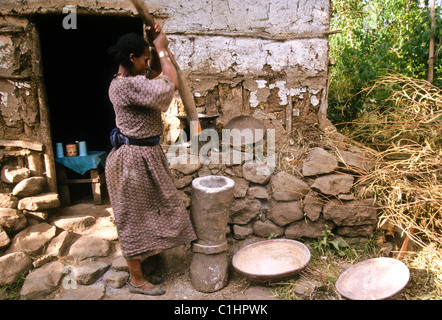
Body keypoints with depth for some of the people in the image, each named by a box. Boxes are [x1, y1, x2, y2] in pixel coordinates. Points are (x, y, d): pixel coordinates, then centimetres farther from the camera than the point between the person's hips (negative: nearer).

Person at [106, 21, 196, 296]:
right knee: (134, 218, 3)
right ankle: (136, 280, 21)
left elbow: (155, 71, 27)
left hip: (147, 155, 11)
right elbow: (170, 84, -24)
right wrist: (162, 49, -11)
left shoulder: (131, 79, 9)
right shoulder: (126, 85, -21)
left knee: (145, 215, 18)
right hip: (134, 157, -10)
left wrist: (157, 47, 9)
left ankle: (139, 270, 34)